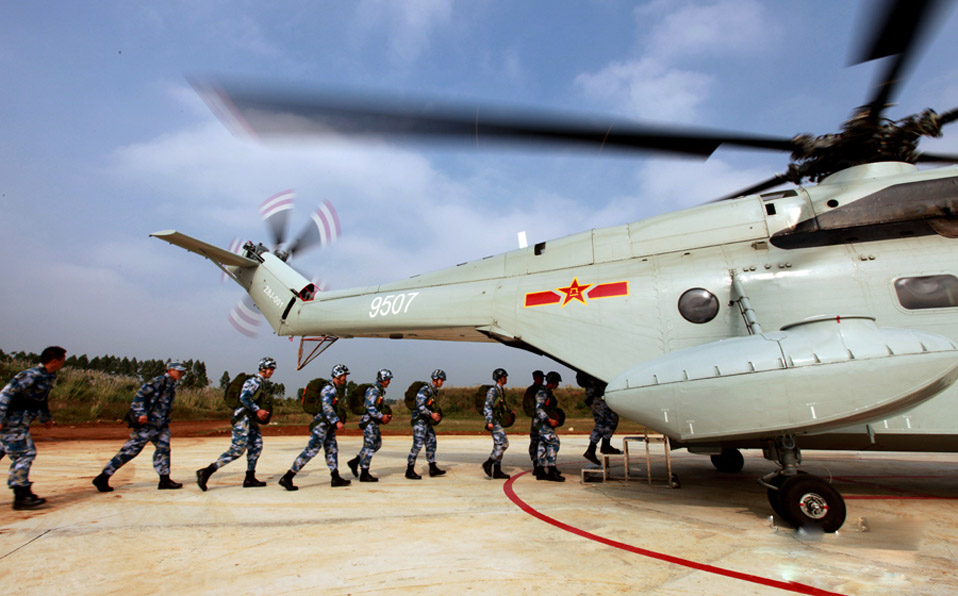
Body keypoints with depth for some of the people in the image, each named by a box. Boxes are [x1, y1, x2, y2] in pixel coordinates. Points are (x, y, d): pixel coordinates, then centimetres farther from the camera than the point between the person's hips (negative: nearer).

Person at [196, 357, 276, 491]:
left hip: (251, 420, 10)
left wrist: (262, 411, 10)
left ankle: (250, 478, 11)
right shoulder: (254, 381, -13)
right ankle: (206, 472, -1)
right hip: (243, 418, -10)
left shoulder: (261, 382, 17)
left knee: (256, 446, 6)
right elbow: (243, 397, -25)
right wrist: (257, 410, -23)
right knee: (236, 450, -9)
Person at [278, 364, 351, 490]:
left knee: (332, 449, 12)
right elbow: (326, 407, -26)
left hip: (328, 425, 10)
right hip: (321, 423, -10)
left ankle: (336, 478, 19)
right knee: (311, 450, -11)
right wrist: (337, 421, -30)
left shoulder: (336, 389, 16)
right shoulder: (328, 389, -15)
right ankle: (287, 478, -7)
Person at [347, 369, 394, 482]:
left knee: (377, 444, 14)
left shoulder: (381, 391, 16)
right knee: (369, 446, -5)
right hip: (369, 421, -10)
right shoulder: (373, 390, -16)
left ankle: (354, 462, 20)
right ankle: (364, 474, 4)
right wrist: (381, 417, -24)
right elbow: (369, 406, -24)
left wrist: (384, 416, 10)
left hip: (374, 422, 10)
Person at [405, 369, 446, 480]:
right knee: (417, 444, -8)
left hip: (427, 421, 10)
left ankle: (433, 468, 17)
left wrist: (436, 414, 8)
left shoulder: (435, 391, 12)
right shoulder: (425, 390, -17)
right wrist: (432, 414, -25)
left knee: (431, 443, 10)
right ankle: (409, 471, 0)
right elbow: (420, 406, -24)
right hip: (419, 420, -10)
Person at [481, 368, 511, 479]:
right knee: (504, 443, -13)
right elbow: (488, 406, -19)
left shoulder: (501, 391, 15)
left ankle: (497, 471, 13)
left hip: (498, 421, 10)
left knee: (498, 445, 9)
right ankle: (488, 463, -4)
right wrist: (490, 421, -26)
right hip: (493, 421, -10)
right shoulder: (493, 390, -13)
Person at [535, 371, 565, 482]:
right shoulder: (542, 393, -12)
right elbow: (539, 409, -20)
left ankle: (541, 472, 12)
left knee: (543, 446, 9)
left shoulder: (549, 393, 19)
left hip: (547, 423, 10)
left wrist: (555, 420, 17)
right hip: (542, 423, -10)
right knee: (554, 443, -13)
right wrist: (549, 420, -26)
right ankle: (551, 471, -13)